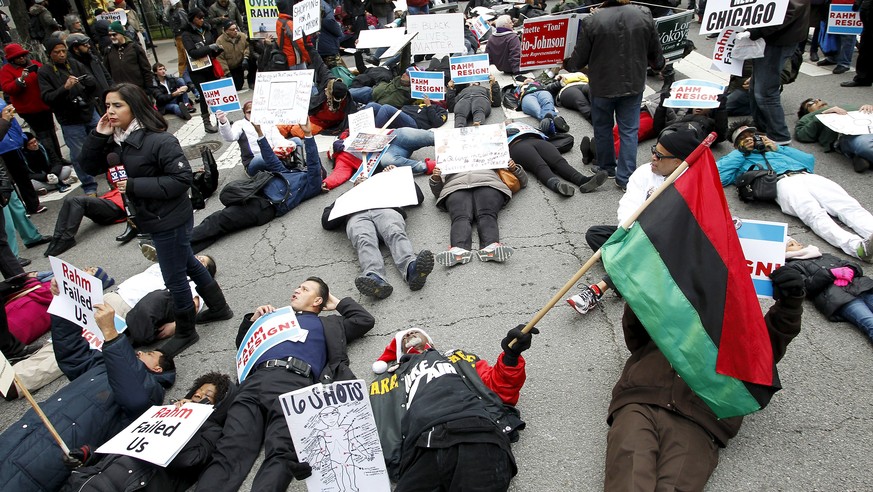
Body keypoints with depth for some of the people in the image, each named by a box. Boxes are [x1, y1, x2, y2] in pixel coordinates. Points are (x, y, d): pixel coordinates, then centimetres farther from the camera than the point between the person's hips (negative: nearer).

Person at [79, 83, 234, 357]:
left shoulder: (159, 141, -23)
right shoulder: (117, 140, 2)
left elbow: (182, 179, -25)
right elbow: (91, 167, 6)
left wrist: (134, 185, -26)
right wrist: (98, 136, -10)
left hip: (170, 221, -9)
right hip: (153, 219, 9)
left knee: (175, 278, 6)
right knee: (188, 264, 23)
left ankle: (185, 332, 26)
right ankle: (218, 308, 42)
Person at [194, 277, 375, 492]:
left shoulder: (327, 324, 34)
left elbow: (365, 320, 30)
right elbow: (243, 343, 45)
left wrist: (337, 303, 38)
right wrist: (254, 318, 29)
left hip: (295, 382, -3)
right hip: (256, 381, 3)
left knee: (281, 455, -30)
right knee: (229, 451, -21)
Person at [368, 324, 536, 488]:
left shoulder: (458, 357, 35)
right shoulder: (389, 378, 35)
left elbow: (500, 389, 24)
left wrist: (511, 356, 7)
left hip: (478, 436, 0)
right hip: (423, 450, 1)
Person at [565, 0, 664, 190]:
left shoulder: (592, 21, -17)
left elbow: (579, 59, -8)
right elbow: (656, 52, 5)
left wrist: (566, 65, 15)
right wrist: (658, 65, 28)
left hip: (602, 86, -2)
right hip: (633, 84, 2)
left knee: (603, 128, 18)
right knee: (629, 130, 9)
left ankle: (606, 168, 34)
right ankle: (625, 177, 10)